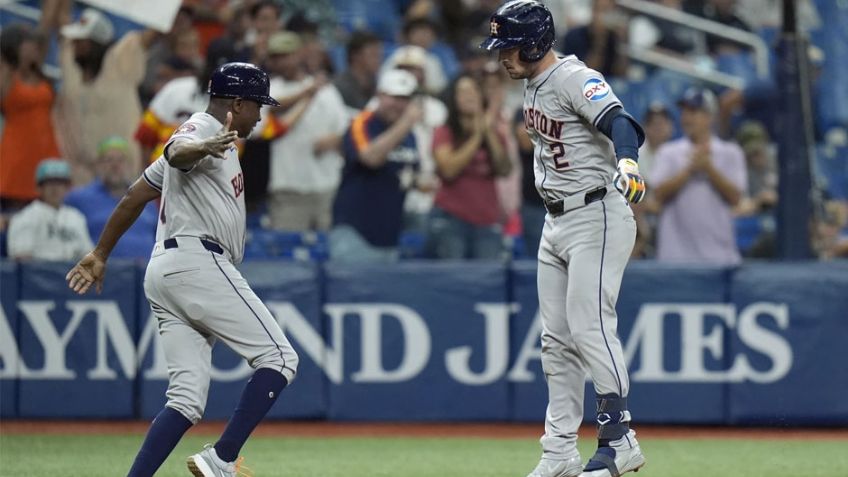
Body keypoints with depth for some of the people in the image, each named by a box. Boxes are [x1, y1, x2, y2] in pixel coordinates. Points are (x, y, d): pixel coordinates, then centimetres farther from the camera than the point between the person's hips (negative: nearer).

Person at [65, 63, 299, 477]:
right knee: (278, 357, -12)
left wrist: (101, 255, 33)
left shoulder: (211, 140, 26)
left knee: (187, 399, 1)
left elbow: (135, 196, 29)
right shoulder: (201, 130, -3)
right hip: (197, 261, -10)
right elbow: (176, 153, -29)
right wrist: (204, 149, -52)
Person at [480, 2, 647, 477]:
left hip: (598, 219, -10)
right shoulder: (534, 84, 11)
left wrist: (627, 162, -54)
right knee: (557, 339, 9)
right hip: (556, 224, 10)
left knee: (589, 326, -15)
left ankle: (620, 437, -10)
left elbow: (618, 121, -34)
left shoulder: (576, 79, -17)